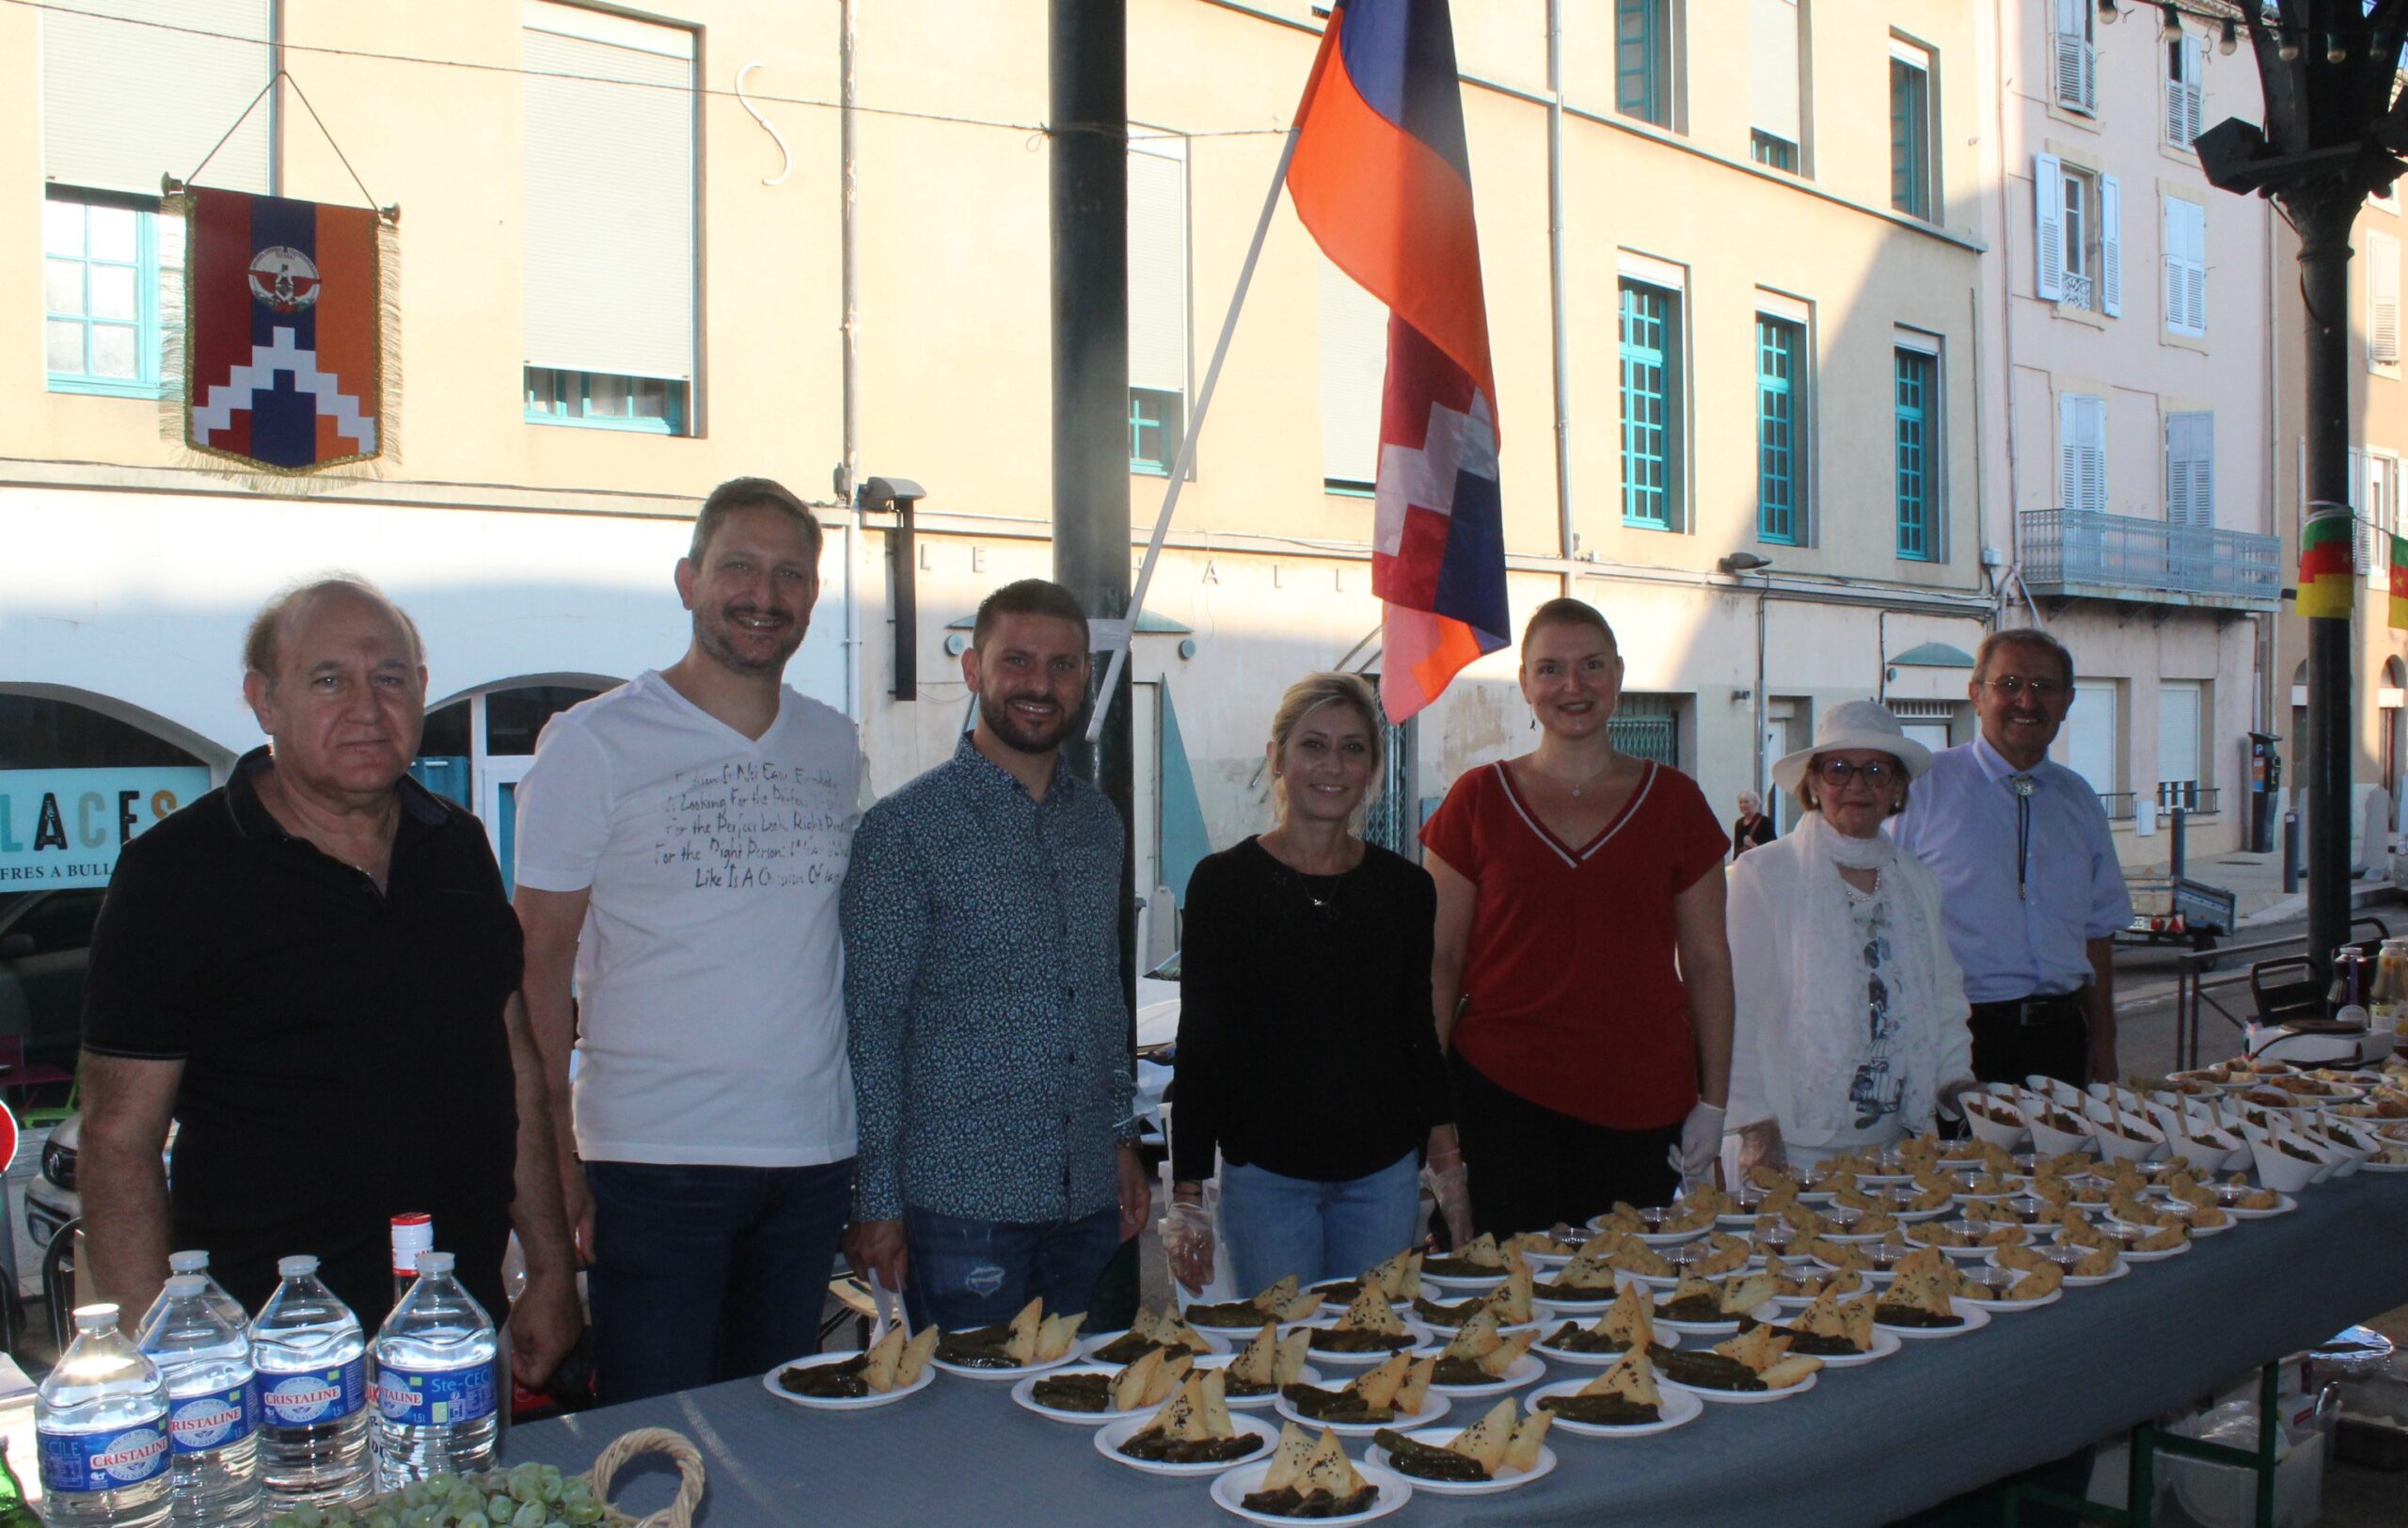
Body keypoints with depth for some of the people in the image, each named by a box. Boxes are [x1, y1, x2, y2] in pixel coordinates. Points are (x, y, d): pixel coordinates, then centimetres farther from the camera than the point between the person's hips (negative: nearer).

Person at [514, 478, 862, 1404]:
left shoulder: (836, 748, 9)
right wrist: (554, 1164, -11)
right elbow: (541, 966, -4)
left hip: (814, 1156, 5)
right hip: (655, 1160, -4)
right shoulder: (593, 743, -5)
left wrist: (872, 1158, 10)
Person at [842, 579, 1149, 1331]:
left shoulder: (1099, 822, 10)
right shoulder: (907, 826, -9)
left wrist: (1123, 1139, 13)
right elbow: (871, 1025, -9)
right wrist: (878, 1201, -10)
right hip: (962, 1204, -6)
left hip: (1088, 1200, 6)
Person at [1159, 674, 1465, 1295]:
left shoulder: (1406, 888, 3)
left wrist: (1449, 1170, 8)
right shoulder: (1223, 881, -6)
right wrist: (1187, 1197, -7)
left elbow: (1420, 1034, 10)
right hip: (1264, 1173, -3)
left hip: (1385, 1173, 3)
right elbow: (1200, 1042, -4)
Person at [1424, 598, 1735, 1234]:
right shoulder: (1477, 799, 4)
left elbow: (1708, 961, 9)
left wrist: (1713, 1104, 5)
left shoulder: (1674, 800, 7)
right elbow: (1441, 959, 5)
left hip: (1641, 1108, 1)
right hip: (1502, 1093, -1)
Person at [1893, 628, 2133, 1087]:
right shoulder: (1925, 785, -5)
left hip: (2060, 1035, 5)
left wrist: (2102, 1041, 12)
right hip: (1956, 1035, -5)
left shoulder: (2078, 800, 13)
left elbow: (2098, 927, 17)